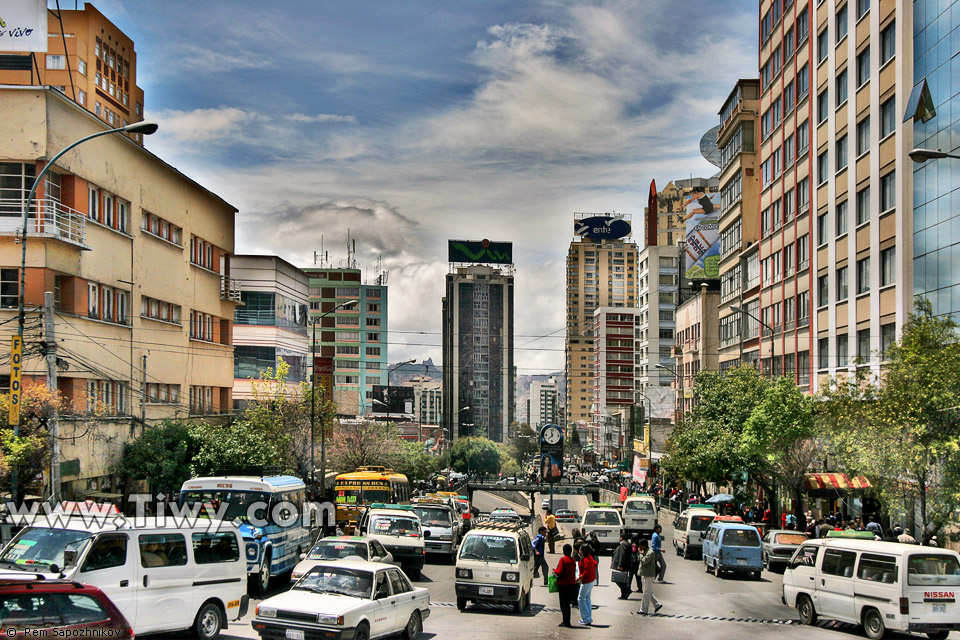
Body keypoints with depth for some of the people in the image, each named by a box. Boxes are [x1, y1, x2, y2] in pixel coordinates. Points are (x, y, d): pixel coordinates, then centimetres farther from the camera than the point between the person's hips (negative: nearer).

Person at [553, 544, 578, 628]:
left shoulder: (563, 559, -14)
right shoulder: (572, 560, 7)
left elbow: (560, 572, -17)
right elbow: (574, 572, 12)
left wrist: (555, 570, 1)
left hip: (563, 584, -7)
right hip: (572, 584, 7)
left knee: (564, 604, 1)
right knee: (568, 604, 15)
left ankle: (566, 622, 0)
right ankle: (567, 621, 18)